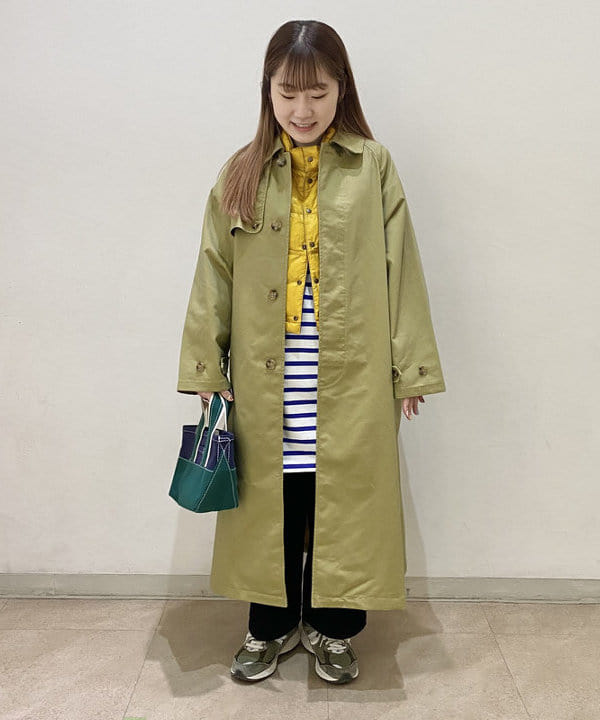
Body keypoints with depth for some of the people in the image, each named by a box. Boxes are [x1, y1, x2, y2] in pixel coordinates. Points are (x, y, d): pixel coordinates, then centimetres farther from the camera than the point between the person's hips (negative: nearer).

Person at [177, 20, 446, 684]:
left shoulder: (373, 166, 1)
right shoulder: (241, 173, 6)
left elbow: (400, 269, 0)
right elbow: (214, 276, 6)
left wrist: (410, 367, -2)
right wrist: (206, 366, 3)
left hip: (351, 377, -1)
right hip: (265, 380, 2)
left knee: (345, 497, 8)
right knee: (272, 498, 11)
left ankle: (333, 627, 31)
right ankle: (271, 624, 33)